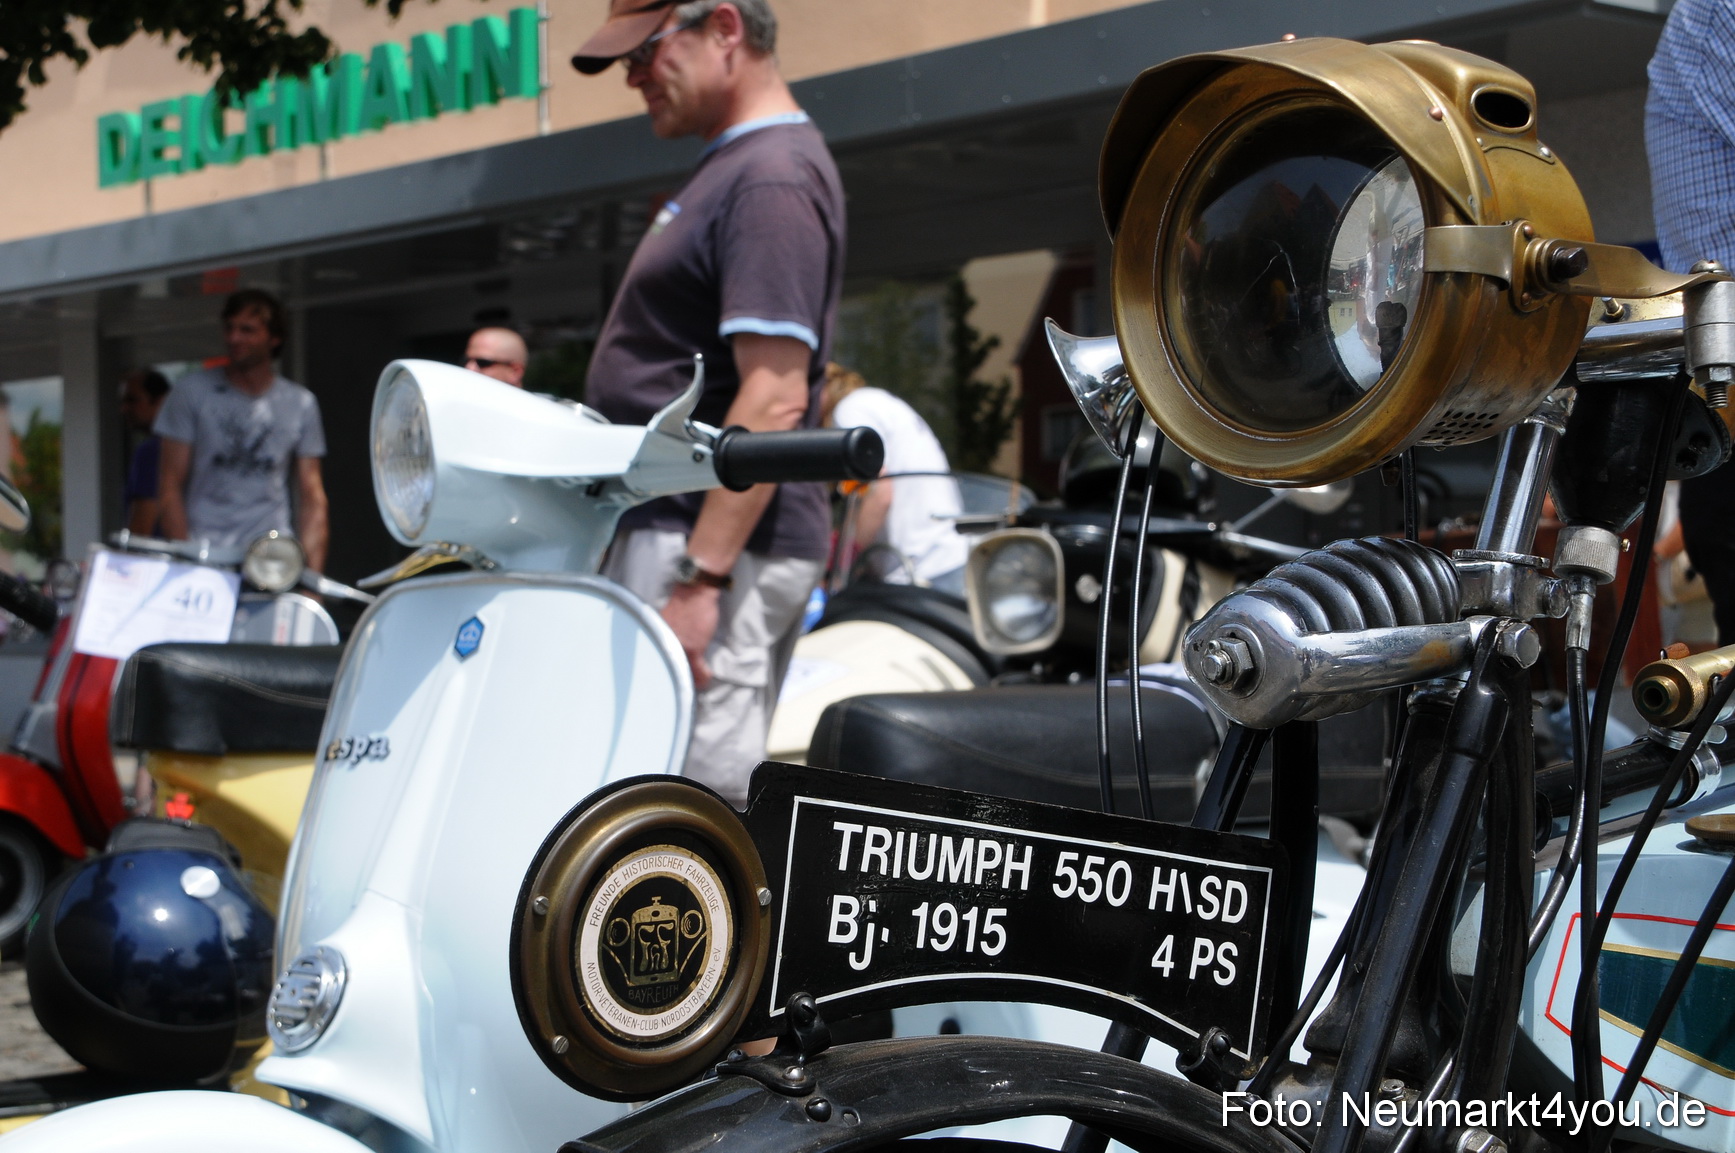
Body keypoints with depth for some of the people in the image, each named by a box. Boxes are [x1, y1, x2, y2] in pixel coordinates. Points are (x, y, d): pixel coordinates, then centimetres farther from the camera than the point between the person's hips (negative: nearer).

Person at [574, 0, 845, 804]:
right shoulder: (734, 169, 20)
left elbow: (774, 397, -22)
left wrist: (699, 580, -25)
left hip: (710, 543, -11)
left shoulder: (772, 179, -13)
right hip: (676, 530, 11)